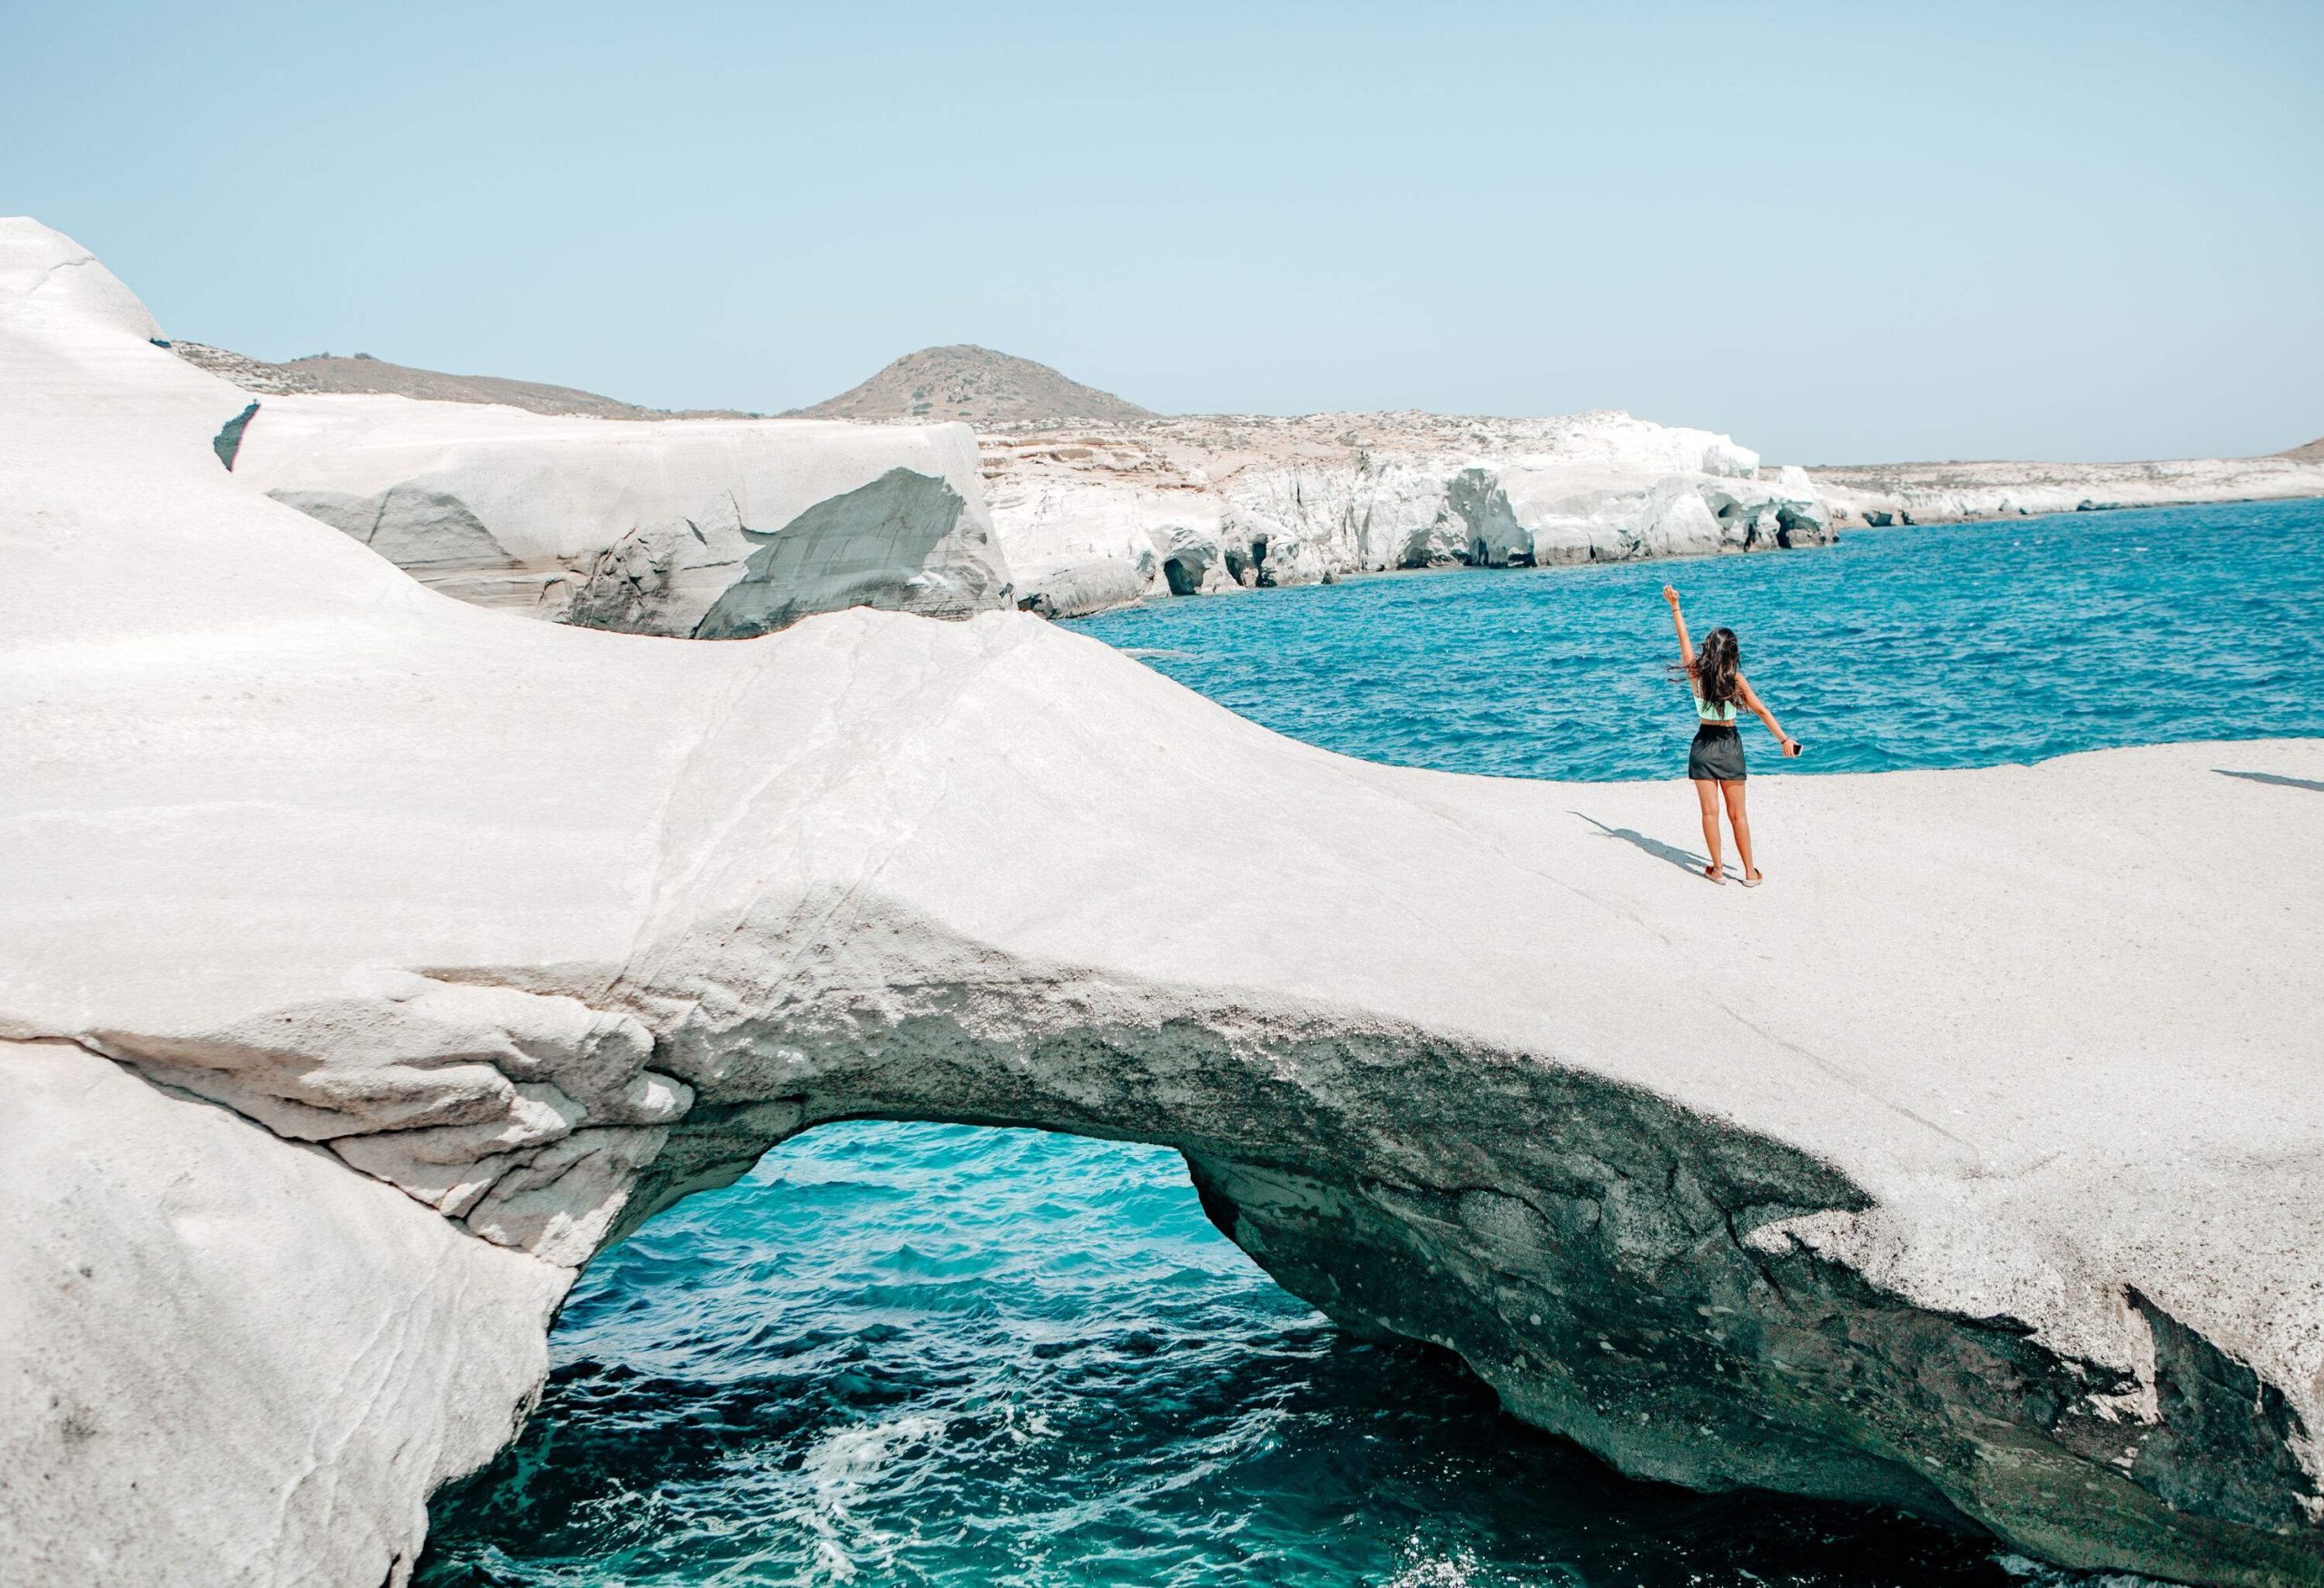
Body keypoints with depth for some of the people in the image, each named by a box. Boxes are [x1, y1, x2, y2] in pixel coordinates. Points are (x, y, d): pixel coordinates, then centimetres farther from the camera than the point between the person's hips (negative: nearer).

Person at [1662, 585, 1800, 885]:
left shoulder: (1696, 673, -7)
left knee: (1710, 811, 5)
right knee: (1737, 814, 6)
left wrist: (1674, 607, 15)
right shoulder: (1735, 679, -10)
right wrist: (1784, 739, -13)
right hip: (1730, 744, 0)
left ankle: (1717, 869, 7)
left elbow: (1683, 637, 5)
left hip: (1703, 745, 0)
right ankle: (1750, 873, 9)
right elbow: (1760, 710, -14)